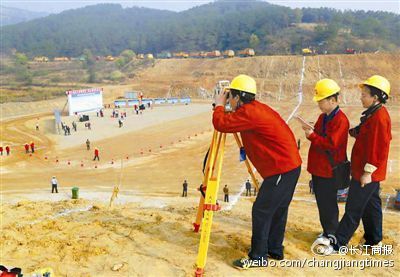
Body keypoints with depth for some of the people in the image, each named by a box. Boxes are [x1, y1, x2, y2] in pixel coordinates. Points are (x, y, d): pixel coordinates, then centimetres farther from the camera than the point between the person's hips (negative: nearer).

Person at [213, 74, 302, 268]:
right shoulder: (258, 108, 13)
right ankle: (274, 250, 31)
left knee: (261, 211, -4)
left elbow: (220, 124, -21)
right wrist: (224, 107, 16)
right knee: (278, 209, 18)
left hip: (281, 169, -10)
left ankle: (258, 257, 6)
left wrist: (219, 105, -3)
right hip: (291, 166, 10)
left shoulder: (249, 113, -18)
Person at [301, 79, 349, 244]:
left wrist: (312, 136, -21)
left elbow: (331, 144, -26)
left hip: (330, 170, -9)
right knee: (320, 200, 16)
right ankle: (326, 231, 31)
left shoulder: (340, 120, -18)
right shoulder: (323, 117, 11)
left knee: (328, 202, 2)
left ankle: (332, 235, 18)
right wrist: (311, 130, -2)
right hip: (318, 167, 9)